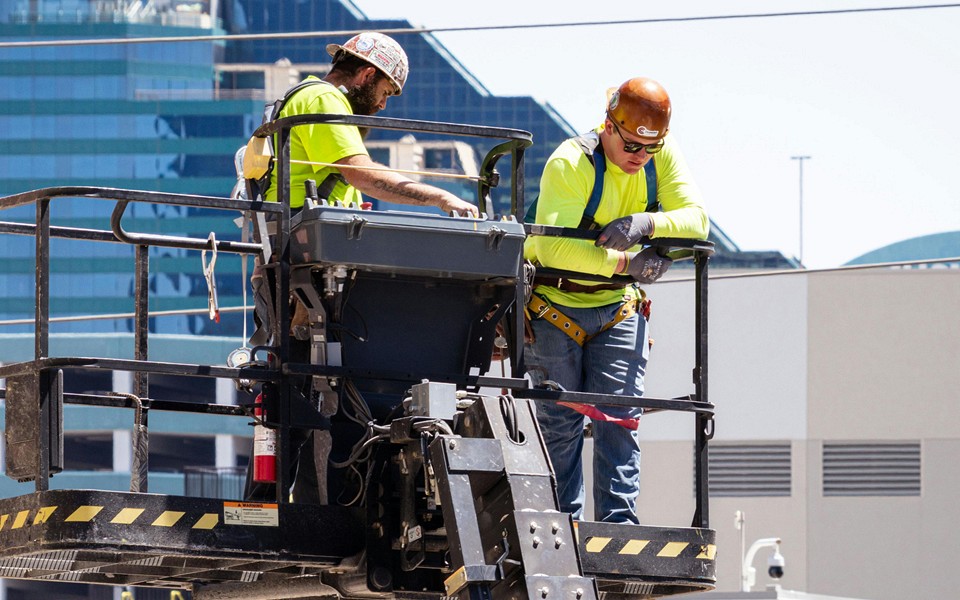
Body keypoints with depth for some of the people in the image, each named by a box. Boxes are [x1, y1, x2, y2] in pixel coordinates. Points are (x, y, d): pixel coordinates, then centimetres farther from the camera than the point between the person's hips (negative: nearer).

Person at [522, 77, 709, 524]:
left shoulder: (664, 155, -6)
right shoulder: (570, 164, -23)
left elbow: (696, 219, -13)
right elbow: (553, 247, -31)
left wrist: (646, 224, -33)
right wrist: (626, 262, -31)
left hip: (617, 305, 4)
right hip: (557, 304, -4)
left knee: (619, 419, -6)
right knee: (561, 422, 0)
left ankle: (618, 522, -8)